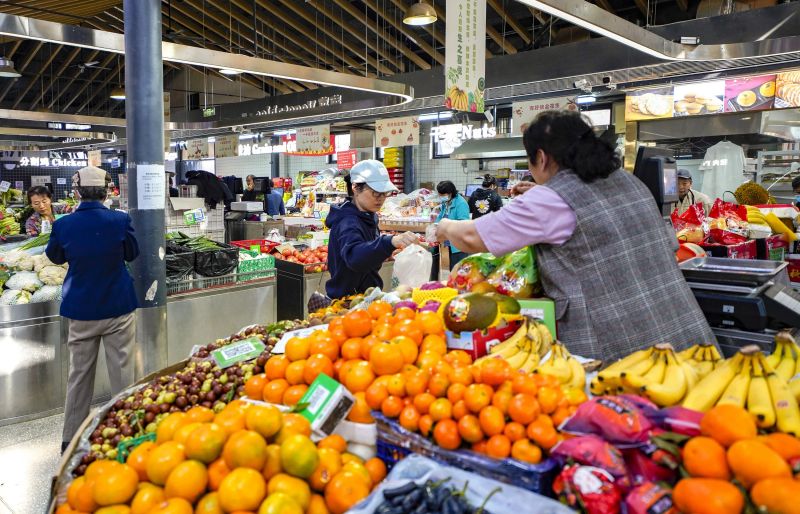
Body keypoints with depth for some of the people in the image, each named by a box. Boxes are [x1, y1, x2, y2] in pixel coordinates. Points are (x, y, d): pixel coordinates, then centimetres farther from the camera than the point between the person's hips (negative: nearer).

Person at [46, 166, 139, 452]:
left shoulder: (63, 225, -9)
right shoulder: (120, 221, -14)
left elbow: (55, 257, 10)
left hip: (80, 310, 2)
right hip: (118, 308, -2)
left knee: (79, 375, 15)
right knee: (122, 373, 8)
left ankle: (71, 438, 25)